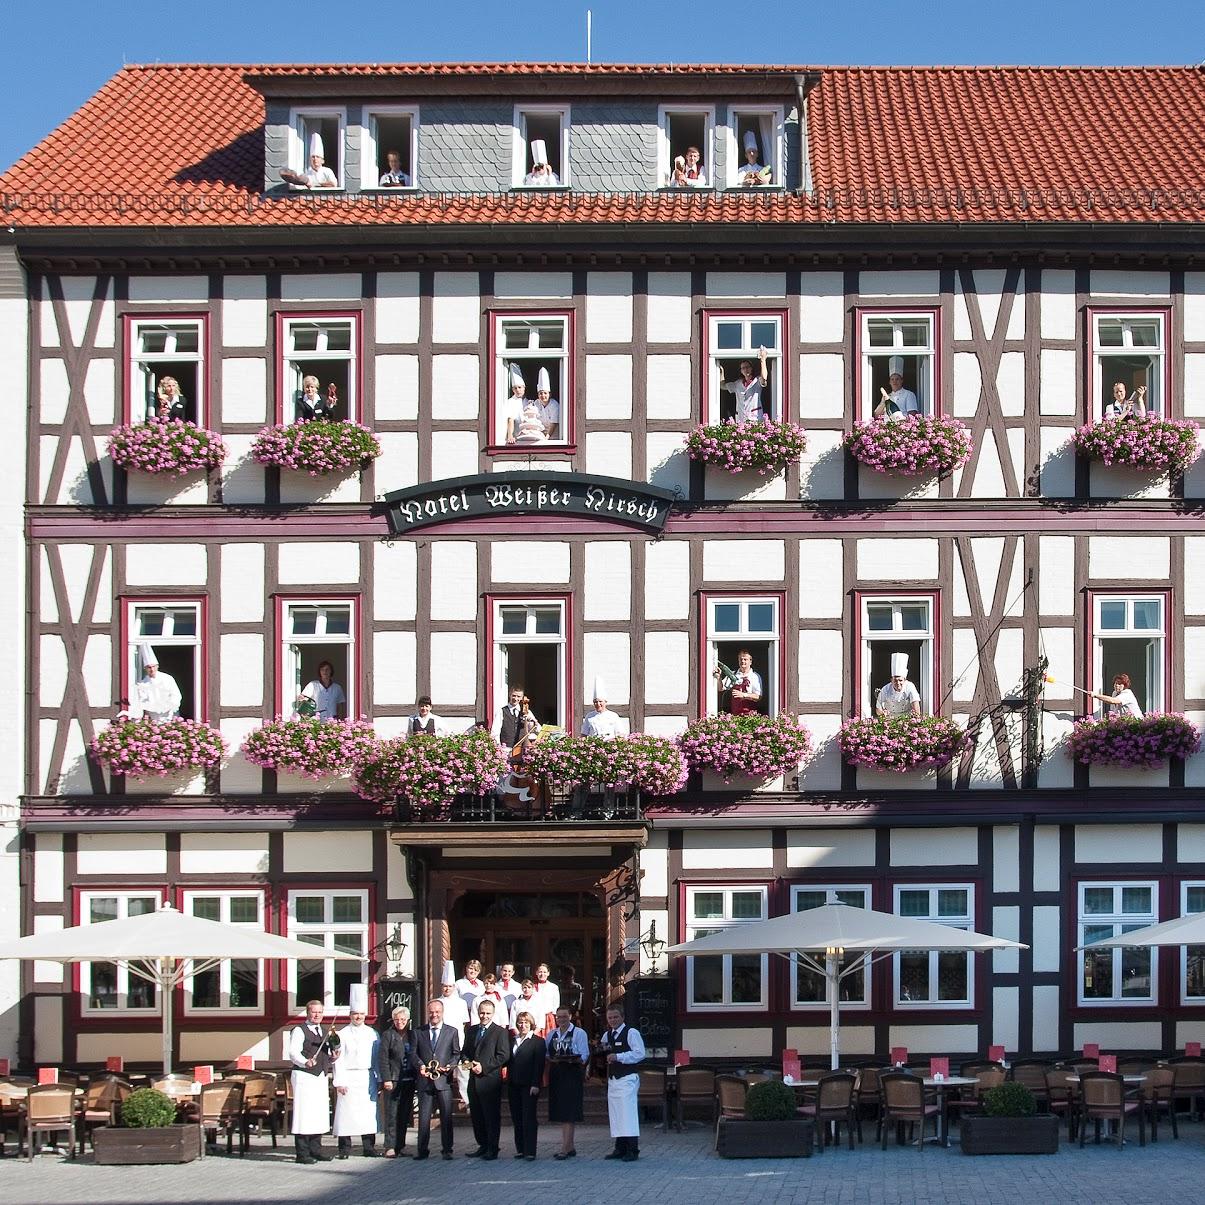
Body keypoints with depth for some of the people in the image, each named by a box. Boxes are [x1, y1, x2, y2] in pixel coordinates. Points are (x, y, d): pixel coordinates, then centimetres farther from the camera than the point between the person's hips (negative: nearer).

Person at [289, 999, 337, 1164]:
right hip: (304, 1076, -8)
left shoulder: (324, 1032, 19)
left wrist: (332, 1058, 3)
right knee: (304, 1115, -9)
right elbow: (293, 1053, -16)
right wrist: (306, 1062, -33)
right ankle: (302, 1153, -7)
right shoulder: (299, 1031, -4)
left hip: (321, 1077, 8)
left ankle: (315, 1150, 18)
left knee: (320, 1115, 10)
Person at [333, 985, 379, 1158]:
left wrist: (377, 1078, 6)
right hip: (349, 1077, -3)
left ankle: (369, 1147, 6)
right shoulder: (343, 1034, 2)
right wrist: (339, 1082, -7)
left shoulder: (371, 1034, 12)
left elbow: (376, 1057, 13)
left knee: (368, 1113, 0)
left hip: (367, 1077, 3)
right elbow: (338, 1060, -1)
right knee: (346, 1112, -6)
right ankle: (345, 1148, 1)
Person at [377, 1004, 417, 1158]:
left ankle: (400, 1145, 12)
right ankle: (390, 1147, -7)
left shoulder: (412, 1035, 13)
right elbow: (382, 1059, -5)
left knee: (405, 1115, 6)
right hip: (393, 1080, -5)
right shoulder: (388, 1035, 0)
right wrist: (386, 1079, -13)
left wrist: (417, 1076, 8)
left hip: (409, 1080, 5)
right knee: (392, 1114, -7)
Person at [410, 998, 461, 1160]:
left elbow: (456, 1053, 8)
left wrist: (449, 1066, -10)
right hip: (425, 1079, 1)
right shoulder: (419, 1032, 11)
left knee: (446, 1116, 1)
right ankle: (422, 1149, 8)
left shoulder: (452, 1032, 9)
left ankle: (447, 1150, 7)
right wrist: (420, 1065, -11)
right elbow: (413, 1053, 8)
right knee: (423, 1116, 2)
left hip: (443, 1079, -1)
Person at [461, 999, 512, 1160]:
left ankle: (492, 1149, 2)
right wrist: (467, 1061, -3)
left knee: (492, 1116, -3)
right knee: (476, 1115, 11)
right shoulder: (471, 1030, 16)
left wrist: (483, 1067, -16)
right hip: (474, 1080, 6)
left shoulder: (500, 1032, -4)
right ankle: (483, 1146, 21)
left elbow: (503, 1056, -11)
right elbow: (464, 1051, 20)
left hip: (490, 1079, -6)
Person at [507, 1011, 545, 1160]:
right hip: (514, 1085, 6)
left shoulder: (537, 1042, -2)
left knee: (529, 1118, -5)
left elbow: (539, 1065, -8)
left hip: (529, 1085, -6)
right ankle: (520, 1149, 13)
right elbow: (509, 1062, 13)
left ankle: (530, 1151, -4)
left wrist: (535, 1084, -15)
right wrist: (508, 1082, 3)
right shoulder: (513, 1041, 14)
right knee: (517, 1119, 7)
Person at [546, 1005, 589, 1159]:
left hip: (573, 1075, -6)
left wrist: (574, 1060, -25)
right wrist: (551, 1059, -8)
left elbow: (584, 1055, -6)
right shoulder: (552, 1034, 16)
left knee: (568, 1112, -10)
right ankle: (570, 1147, 15)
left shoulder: (579, 1033, 0)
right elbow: (547, 1054, 14)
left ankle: (565, 1149, -13)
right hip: (556, 1075, 6)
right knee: (560, 1112, 7)